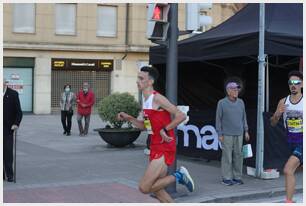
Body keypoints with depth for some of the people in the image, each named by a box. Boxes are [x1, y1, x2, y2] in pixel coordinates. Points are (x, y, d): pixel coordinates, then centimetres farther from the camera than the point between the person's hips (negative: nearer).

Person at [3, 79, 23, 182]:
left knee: (8, 152, -3)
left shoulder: (13, 94, -2)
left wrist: (16, 124, -14)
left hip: (8, 128, -2)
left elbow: (18, 111, -2)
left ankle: (9, 175, 4)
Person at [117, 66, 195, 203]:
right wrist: (129, 118, 10)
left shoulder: (157, 98, -15)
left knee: (144, 188, -14)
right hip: (155, 147, 9)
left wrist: (165, 130, -19)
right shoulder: (145, 100, 12)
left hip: (165, 148, -9)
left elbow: (181, 116, -19)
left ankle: (178, 176, 0)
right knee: (156, 189, 14)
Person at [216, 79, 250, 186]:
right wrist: (220, 134, -5)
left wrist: (246, 131, 12)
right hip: (227, 134, -4)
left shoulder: (240, 102, 9)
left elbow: (244, 117, 16)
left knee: (238, 155, 5)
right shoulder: (222, 103, -3)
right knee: (227, 156, -3)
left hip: (239, 134, 4)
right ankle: (226, 178, 4)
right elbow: (218, 119, -2)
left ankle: (237, 177, 15)